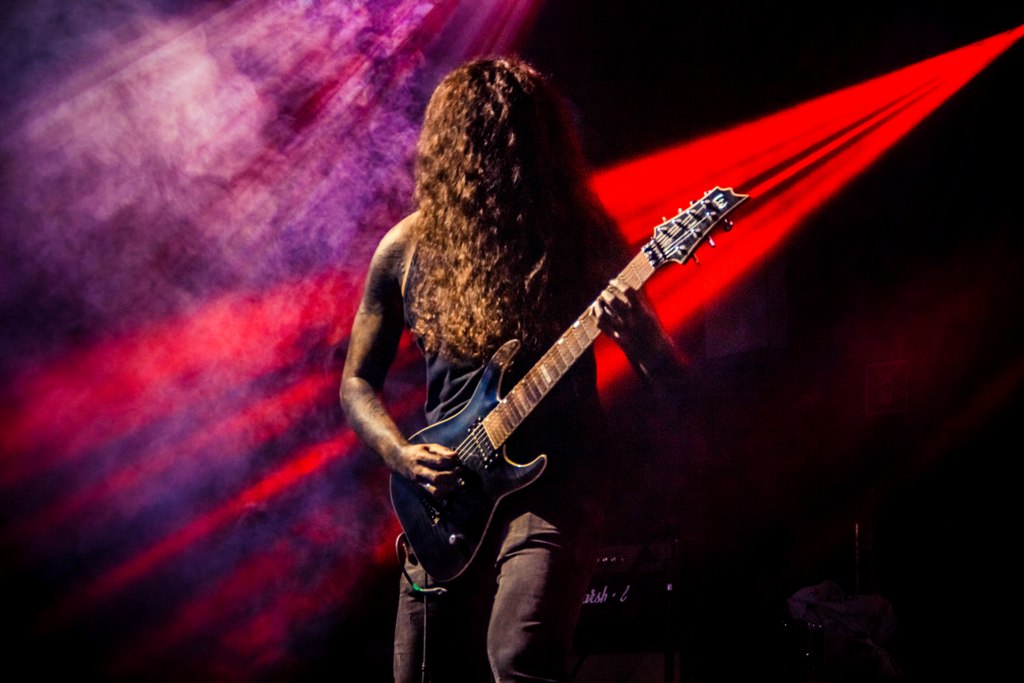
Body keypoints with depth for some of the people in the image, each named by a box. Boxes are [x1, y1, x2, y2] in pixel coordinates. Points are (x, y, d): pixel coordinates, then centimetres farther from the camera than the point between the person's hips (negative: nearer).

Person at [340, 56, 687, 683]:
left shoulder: (582, 237, -3)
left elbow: (669, 378, 0)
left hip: (557, 483, -3)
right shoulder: (410, 248, 3)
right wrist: (401, 454, -7)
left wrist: (639, 331, -23)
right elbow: (358, 382, 12)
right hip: (446, 500, 4)